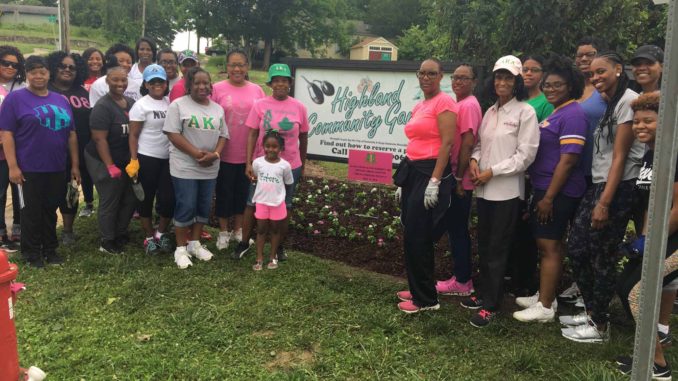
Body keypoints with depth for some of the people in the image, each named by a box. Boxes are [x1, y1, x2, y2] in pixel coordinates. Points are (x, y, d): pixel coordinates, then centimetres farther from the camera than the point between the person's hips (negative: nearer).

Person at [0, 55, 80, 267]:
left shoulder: (61, 100, 11)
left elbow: (71, 134, 13)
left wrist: (75, 164, 10)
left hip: (57, 169, 4)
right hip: (29, 169, -4)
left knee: (50, 210, 14)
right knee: (31, 212, 5)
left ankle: (50, 250, 26)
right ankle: (32, 253, 19)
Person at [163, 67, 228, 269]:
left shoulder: (218, 109, 11)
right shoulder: (178, 105, -5)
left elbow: (223, 135, 10)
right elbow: (173, 134, -12)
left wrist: (215, 154, -11)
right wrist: (196, 153, -20)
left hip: (210, 168, 5)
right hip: (185, 167, -5)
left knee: (204, 207, 11)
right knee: (186, 207, -3)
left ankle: (195, 243, 26)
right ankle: (181, 248, 11)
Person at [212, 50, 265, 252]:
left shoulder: (257, 90, 2)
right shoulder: (217, 89, -6)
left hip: (248, 153, 3)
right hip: (225, 153, -2)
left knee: (243, 192, 15)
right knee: (224, 192, 9)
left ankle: (238, 230, 31)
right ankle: (223, 232, 24)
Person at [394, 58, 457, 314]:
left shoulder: (444, 102, -9)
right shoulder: (418, 107, 16)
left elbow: (447, 143, -16)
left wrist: (435, 181, -22)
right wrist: (403, 182, 18)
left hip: (430, 172, -9)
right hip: (412, 172, 9)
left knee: (417, 237, -5)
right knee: (413, 237, 13)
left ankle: (426, 299, 7)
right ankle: (418, 289, 27)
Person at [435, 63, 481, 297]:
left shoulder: (468, 105, -14)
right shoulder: (460, 104, 15)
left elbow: (467, 144, -19)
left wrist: (458, 178, -18)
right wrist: (455, 177, 15)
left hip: (460, 180, -9)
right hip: (454, 177, 9)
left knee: (458, 229, 0)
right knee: (455, 228, 15)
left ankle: (462, 282, 11)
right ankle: (461, 278, 25)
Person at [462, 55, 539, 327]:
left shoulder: (525, 112, -7)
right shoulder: (490, 111, 13)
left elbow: (525, 154, -13)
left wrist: (492, 171, -14)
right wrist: (474, 160, -3)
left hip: (507, 190, -6)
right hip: (484, 189, 7)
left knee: (497, 248, -1)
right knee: (483, 245, 14)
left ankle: (491, 305, 7)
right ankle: (484, 293, 28)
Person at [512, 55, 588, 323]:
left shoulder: (572, 114, -15)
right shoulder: (556, 112, 15)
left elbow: (568, 160, -21)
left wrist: (549, 197, -21)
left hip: (558, 192, -9)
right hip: (544, 188, 9)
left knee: (549, 246, -4)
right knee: (548, 245, 16)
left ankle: (545, 307, 5)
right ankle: (544, 296, 27)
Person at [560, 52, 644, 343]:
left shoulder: (628, 100, -11)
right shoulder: (608, 105, 18)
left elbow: (620, 157, -15)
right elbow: (601, 155, 14)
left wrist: (605, 202, -17)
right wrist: (597, 197, 8)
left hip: (618, 190, -9)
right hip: (597, 186, 9)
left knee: (603, 259, 0)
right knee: (576, 248, 10)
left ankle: (600, 326, 15)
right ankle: (591, 312, 26)